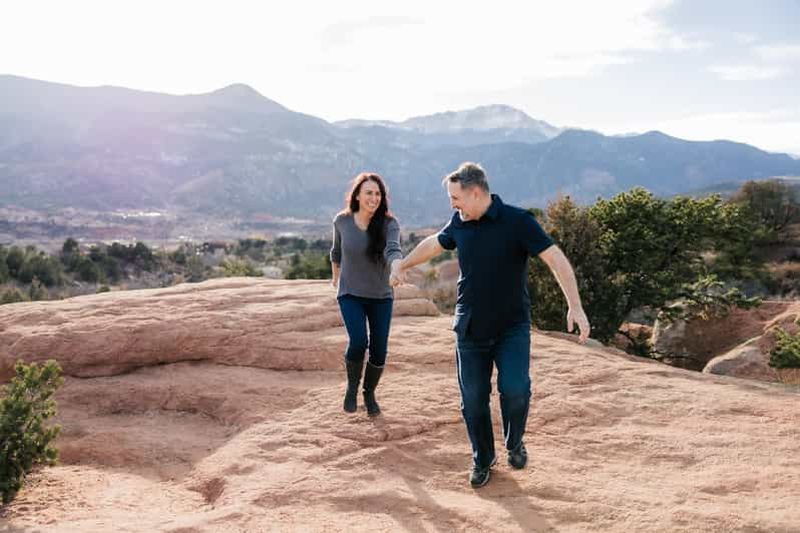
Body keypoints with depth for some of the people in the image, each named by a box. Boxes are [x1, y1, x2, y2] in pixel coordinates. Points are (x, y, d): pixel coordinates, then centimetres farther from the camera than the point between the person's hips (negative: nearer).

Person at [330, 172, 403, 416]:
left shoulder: (389, 223, -15)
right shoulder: (342, 221, -9)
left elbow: (393, 249, -36)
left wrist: (397, 266, -58)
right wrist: (335, 276, 24)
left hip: (381, 296, 1)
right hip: (350, 294, -1)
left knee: (379, 350, 2)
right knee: (358, 341, -19)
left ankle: (369, 393, 30)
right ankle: (352, 387, 10)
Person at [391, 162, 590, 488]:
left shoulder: (517, 221, -13)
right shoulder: (459, 224, 3)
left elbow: (556, 260, -17)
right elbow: (433, 244, 23)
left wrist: (575, 306, -27)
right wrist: (402, 267, 35)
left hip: (512, 327, -4)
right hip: (470, 330, 4)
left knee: (515, 390, -19)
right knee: (473, 399, 5)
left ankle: (514, 444, 12)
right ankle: (482, 461, 26)